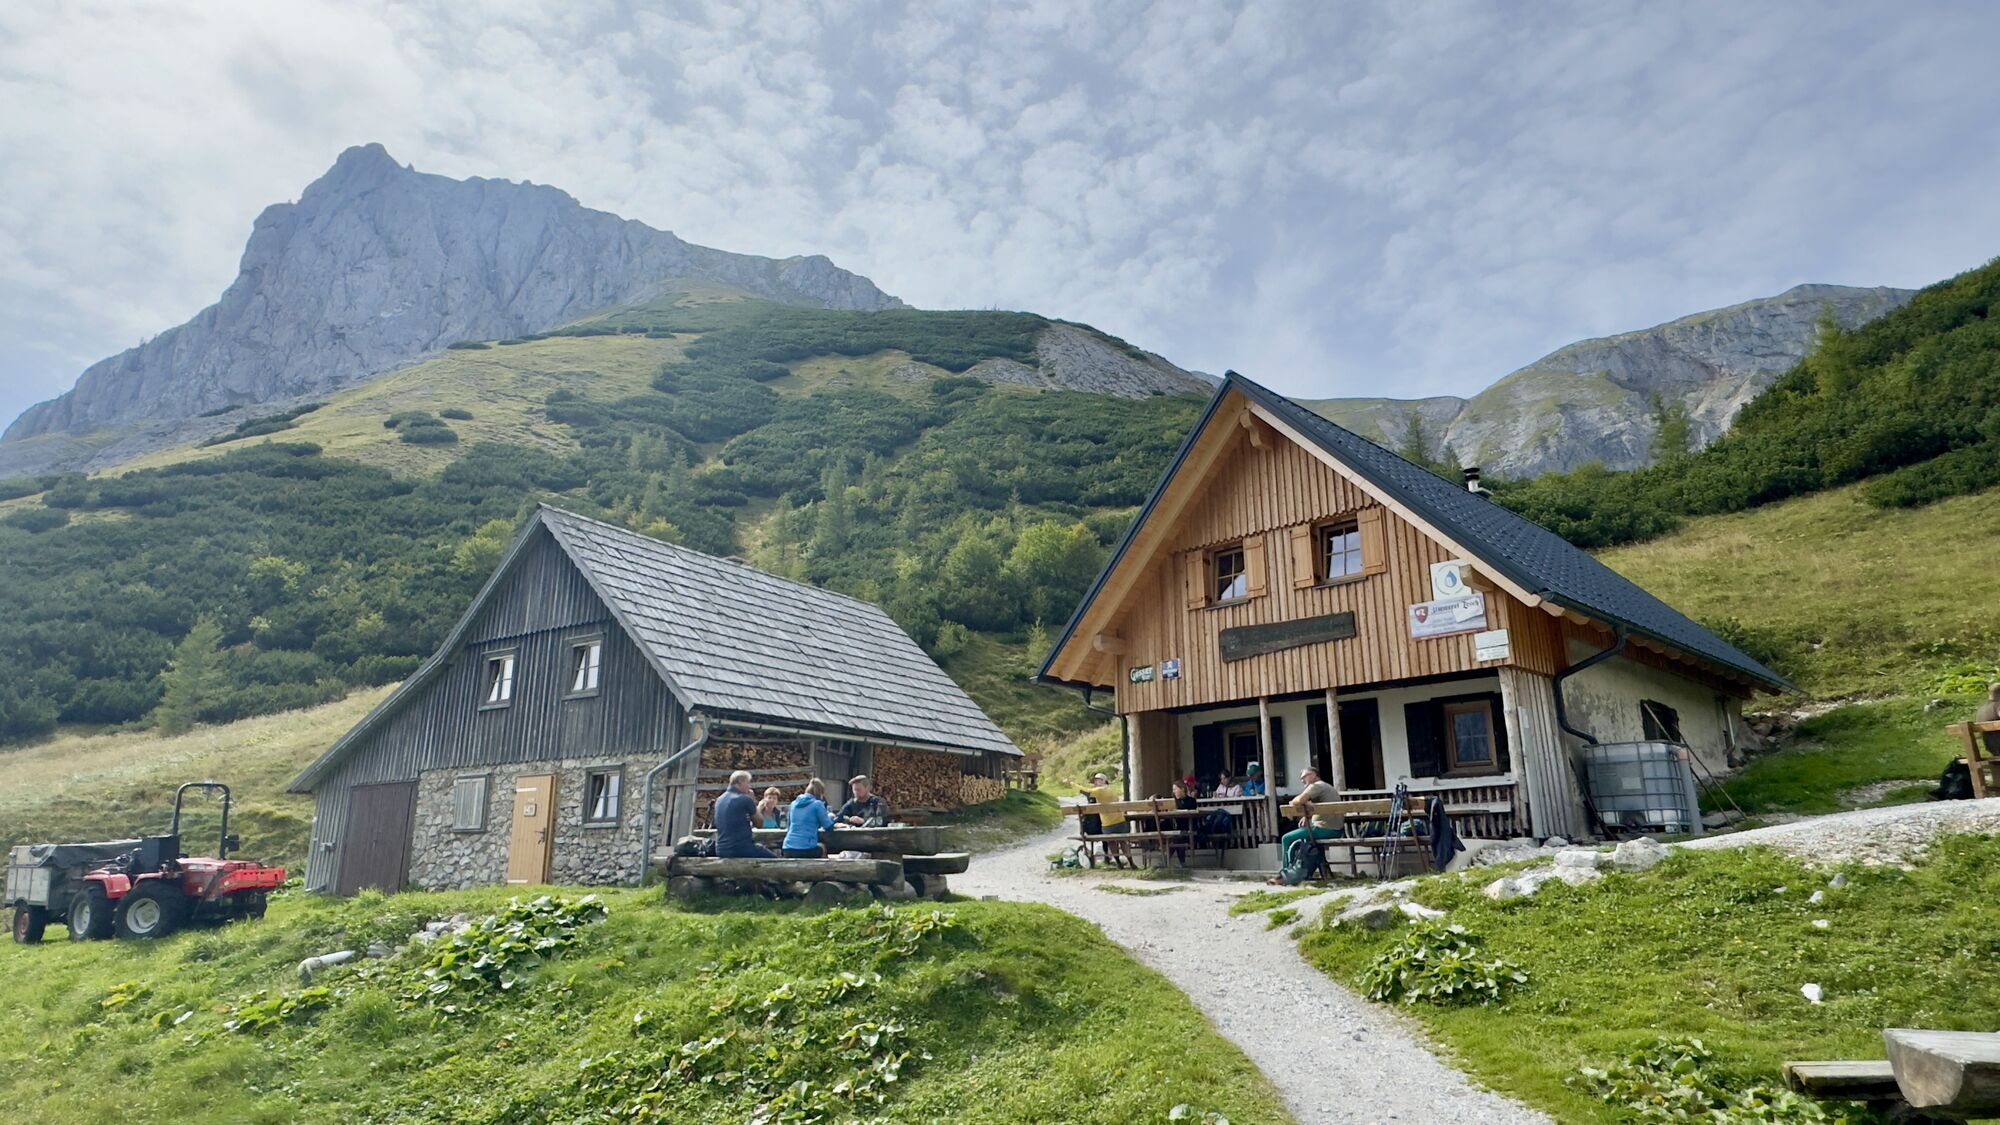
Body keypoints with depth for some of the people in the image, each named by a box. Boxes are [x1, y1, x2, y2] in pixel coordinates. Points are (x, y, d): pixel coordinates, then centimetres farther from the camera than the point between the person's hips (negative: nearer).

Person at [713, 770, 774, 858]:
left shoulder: (719, 800, 11)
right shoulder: (745, 799, -10)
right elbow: (759, 823, 1)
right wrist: (753, 801, 7)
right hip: (742, 848, -8)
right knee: (774, 860, 6)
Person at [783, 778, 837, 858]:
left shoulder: (794, 803, 13)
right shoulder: (817, 804, -5)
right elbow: (828, 826, 0)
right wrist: (830, 816, 23)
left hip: (788, 849, 3)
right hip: (806, 849, -3)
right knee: (822, 847, 27)